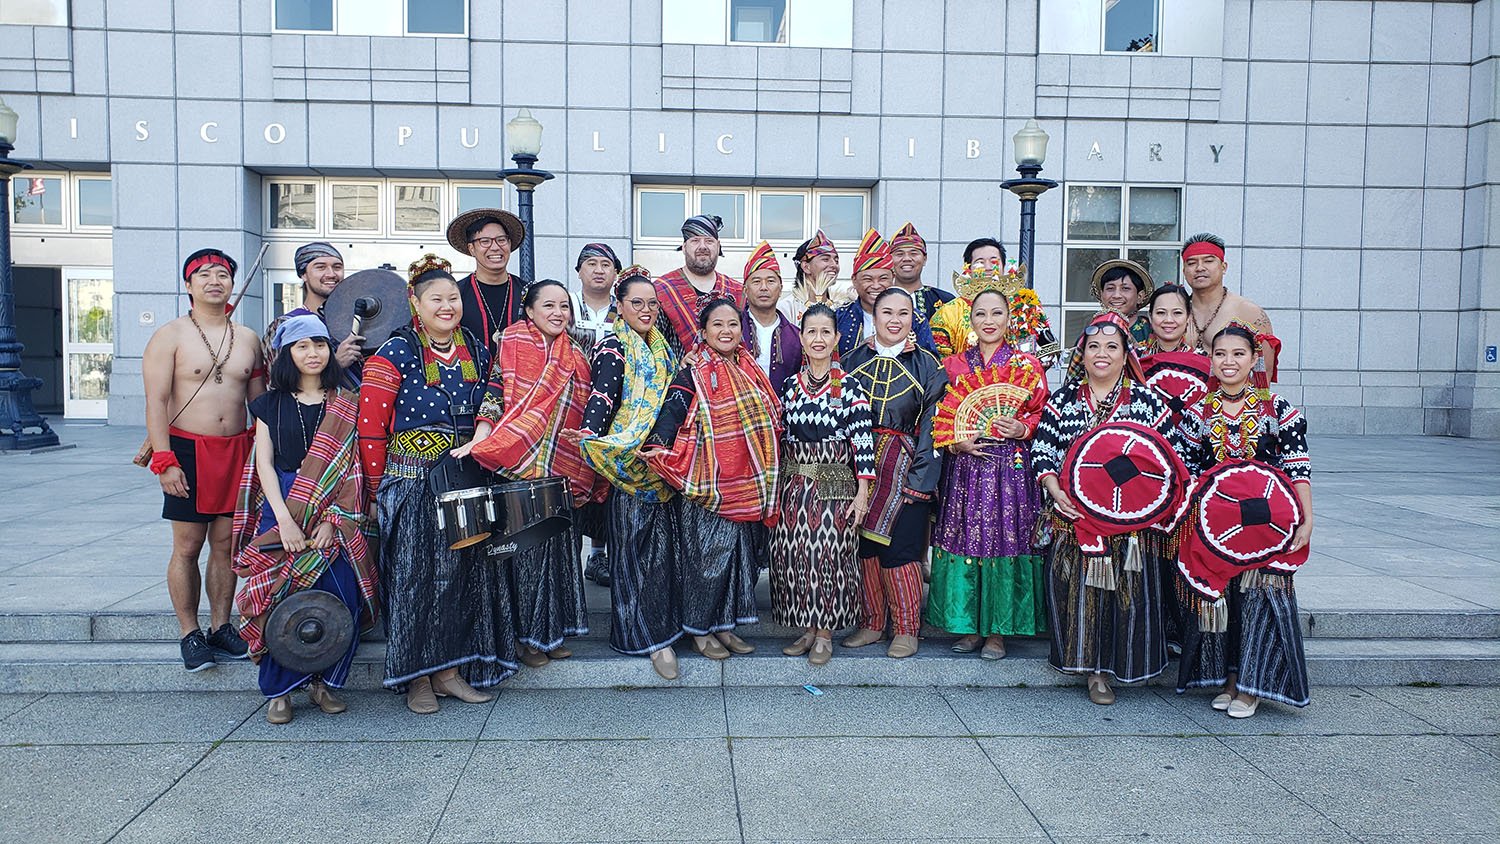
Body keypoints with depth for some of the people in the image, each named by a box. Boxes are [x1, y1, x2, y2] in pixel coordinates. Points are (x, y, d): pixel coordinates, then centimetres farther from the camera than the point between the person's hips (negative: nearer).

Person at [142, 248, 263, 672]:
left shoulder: (248, 339, 11)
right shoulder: (169, 336, -2)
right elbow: (156, 402, -7)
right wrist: (164, 460, -15)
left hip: (237, 451, 4)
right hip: (188, 451, -4)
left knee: (226, 543, 8)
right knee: (187, 547, 1)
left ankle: (221, 627, 18)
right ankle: (190, 634, 10)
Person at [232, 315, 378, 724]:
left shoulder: (345, 405, 8)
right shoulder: (272, 403, 10)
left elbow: (350, 468, 2)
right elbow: (264, 464, 4)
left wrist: (330, 521, -9)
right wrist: (284, 519, -9)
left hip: (333, 514, 0)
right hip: (281, 511, 0)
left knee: (343, 598, -12)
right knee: (282, 600, -9)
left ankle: (323, 682, 8)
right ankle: (278, 690, 7)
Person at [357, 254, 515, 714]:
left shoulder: (476, 352, 10)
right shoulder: (396, 353, -6)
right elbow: (370, 425, -8)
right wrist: (377, 488, -8)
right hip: (412, 482, -5)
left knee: (466, 572, 4)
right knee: (415, 576, -1)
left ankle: (449, 669, 16)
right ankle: (417, 676, 11)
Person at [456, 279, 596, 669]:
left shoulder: (575, 356, 11)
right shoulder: (514, 343, -2)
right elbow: (495, 395, -9)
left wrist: (580, 475, 11)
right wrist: (477, 443, -22)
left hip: (562, 470, 5)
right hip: (520, 467, -5)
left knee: (560, 545, 10)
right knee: (527, 545, 0)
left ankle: (554, 630, 23)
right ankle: (529, 635, 13)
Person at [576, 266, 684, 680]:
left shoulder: (662, 349, 16)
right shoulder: (613, 347, -7)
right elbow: (602, 397, -20)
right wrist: (589, 439, -33)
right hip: (628, 464, -7)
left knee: (664, 545, 10)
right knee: (636, 546, -3)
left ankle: (664, 623, 21)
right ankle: (650, 635, 3)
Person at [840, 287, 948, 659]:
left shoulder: (926, 365, 0)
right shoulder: (854, 359, 7)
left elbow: (931, 427, -4)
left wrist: (920, 480, -11)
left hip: (904, 467, -3)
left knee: (899, 547, -3)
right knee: (865, 545, 7)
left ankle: (906, 629, 12)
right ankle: (872, 623, 21)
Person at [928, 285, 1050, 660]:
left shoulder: (1028, 366, 5)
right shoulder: (953, 365, 8)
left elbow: (1040, 417, 7)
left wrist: (1021, 429, -13)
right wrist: (956, 443, -7)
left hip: (1011, 468, -1)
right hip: (964, 467, 2)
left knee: (1005, 541, -1)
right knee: (964, 541, 2)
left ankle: (997, 630, 12)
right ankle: (969, 626, 16)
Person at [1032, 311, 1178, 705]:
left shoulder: (1147, 401, 4)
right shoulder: (1063, 399, 7)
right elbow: (1041, 448, 4)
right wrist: (1055, 489, -12)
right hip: (1073, 516, 1)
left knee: (1128, 589, -1)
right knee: (1076, 586, 0)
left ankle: (1104, 669, 13)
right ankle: (1089, 665, 15)